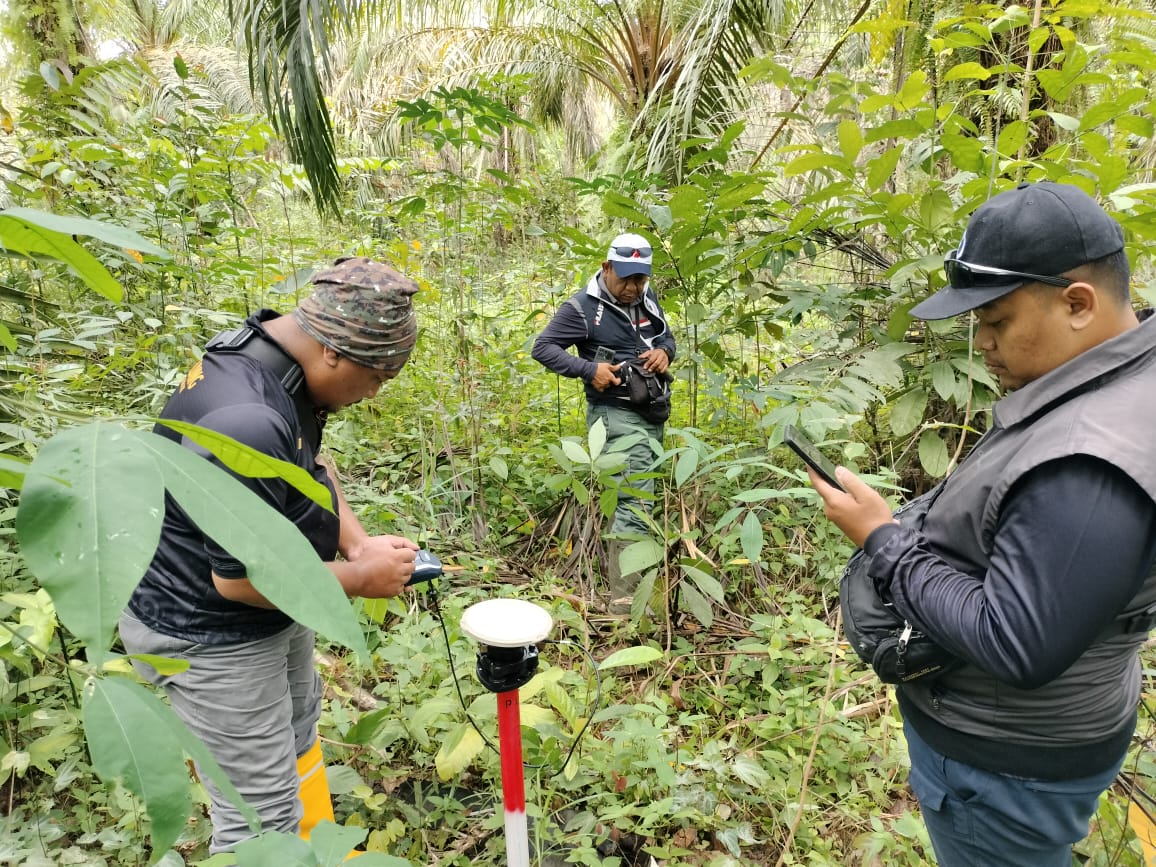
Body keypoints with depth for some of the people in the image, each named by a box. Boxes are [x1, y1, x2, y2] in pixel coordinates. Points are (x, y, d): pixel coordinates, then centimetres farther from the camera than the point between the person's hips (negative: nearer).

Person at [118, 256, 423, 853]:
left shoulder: (269, 348, -7)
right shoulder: (250, 422, -37)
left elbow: (309, 463, 8)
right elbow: (238, 578, -30)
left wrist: (357, 541, -5)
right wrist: (359, 579, -18)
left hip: (275, 615, 10)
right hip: (211, 641, -10)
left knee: (297, 734, 29)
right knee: (261, 820, 4)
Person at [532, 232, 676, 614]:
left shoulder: (647, 299, 10)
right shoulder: (583, 307, -10)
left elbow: (667, 337, 21)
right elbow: (542, 348, -9)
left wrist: (664, 352, -3)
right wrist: (589, 369, -20)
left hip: (653, 411, 8)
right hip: (618, 414, -8)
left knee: (637, 496, 16)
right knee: (635, 502, -15)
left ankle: (617, 570, 33)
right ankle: (624, 598, -11)